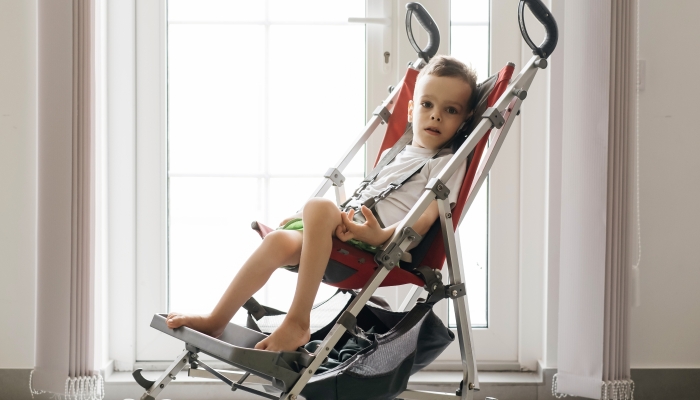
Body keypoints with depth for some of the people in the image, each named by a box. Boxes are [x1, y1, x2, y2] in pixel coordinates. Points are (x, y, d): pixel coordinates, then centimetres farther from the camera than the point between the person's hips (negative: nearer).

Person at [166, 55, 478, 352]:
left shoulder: (448, 162, 5)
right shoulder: (395, 156, 29)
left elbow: (425, 219, -9)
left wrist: (382, 235, -27)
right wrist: (303, 218, 28)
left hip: (381, 249, -7)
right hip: (348, 233, 7)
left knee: (319, 207, -33)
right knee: (279, 241, -18)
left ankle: (297, 322, -34)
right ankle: (215, 322, -13)